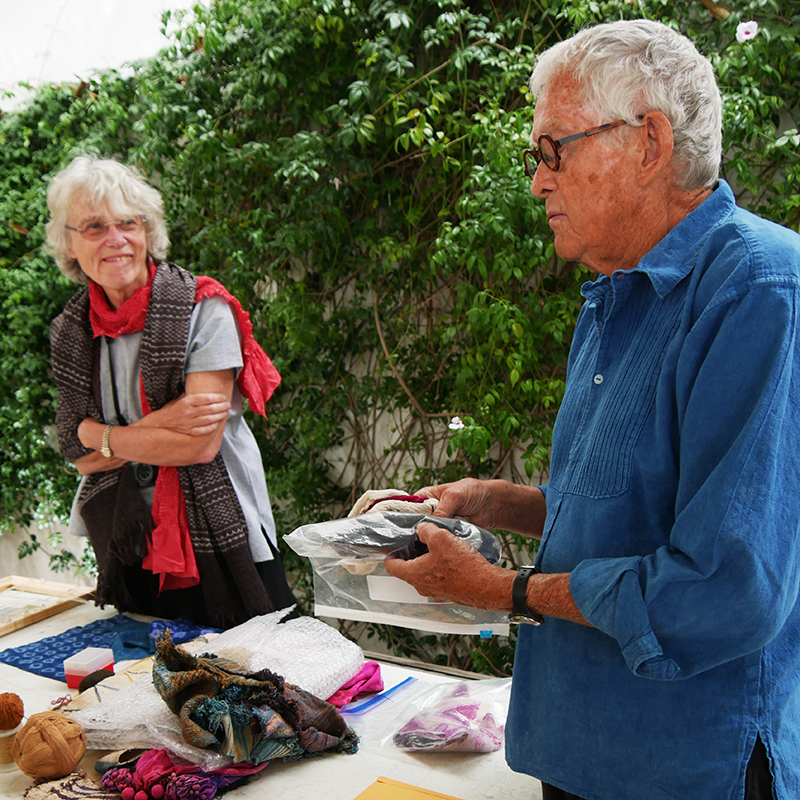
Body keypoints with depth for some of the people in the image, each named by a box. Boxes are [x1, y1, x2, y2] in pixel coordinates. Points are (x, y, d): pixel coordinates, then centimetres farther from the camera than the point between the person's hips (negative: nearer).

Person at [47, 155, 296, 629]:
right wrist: (159, 426, -18)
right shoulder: (71, 331, 2)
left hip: (219, 540, -4)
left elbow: (203, 444, -19)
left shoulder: (203, 309, -13)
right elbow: (83, 458, -3)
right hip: (127, 545, 4)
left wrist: (105, 436, -10)